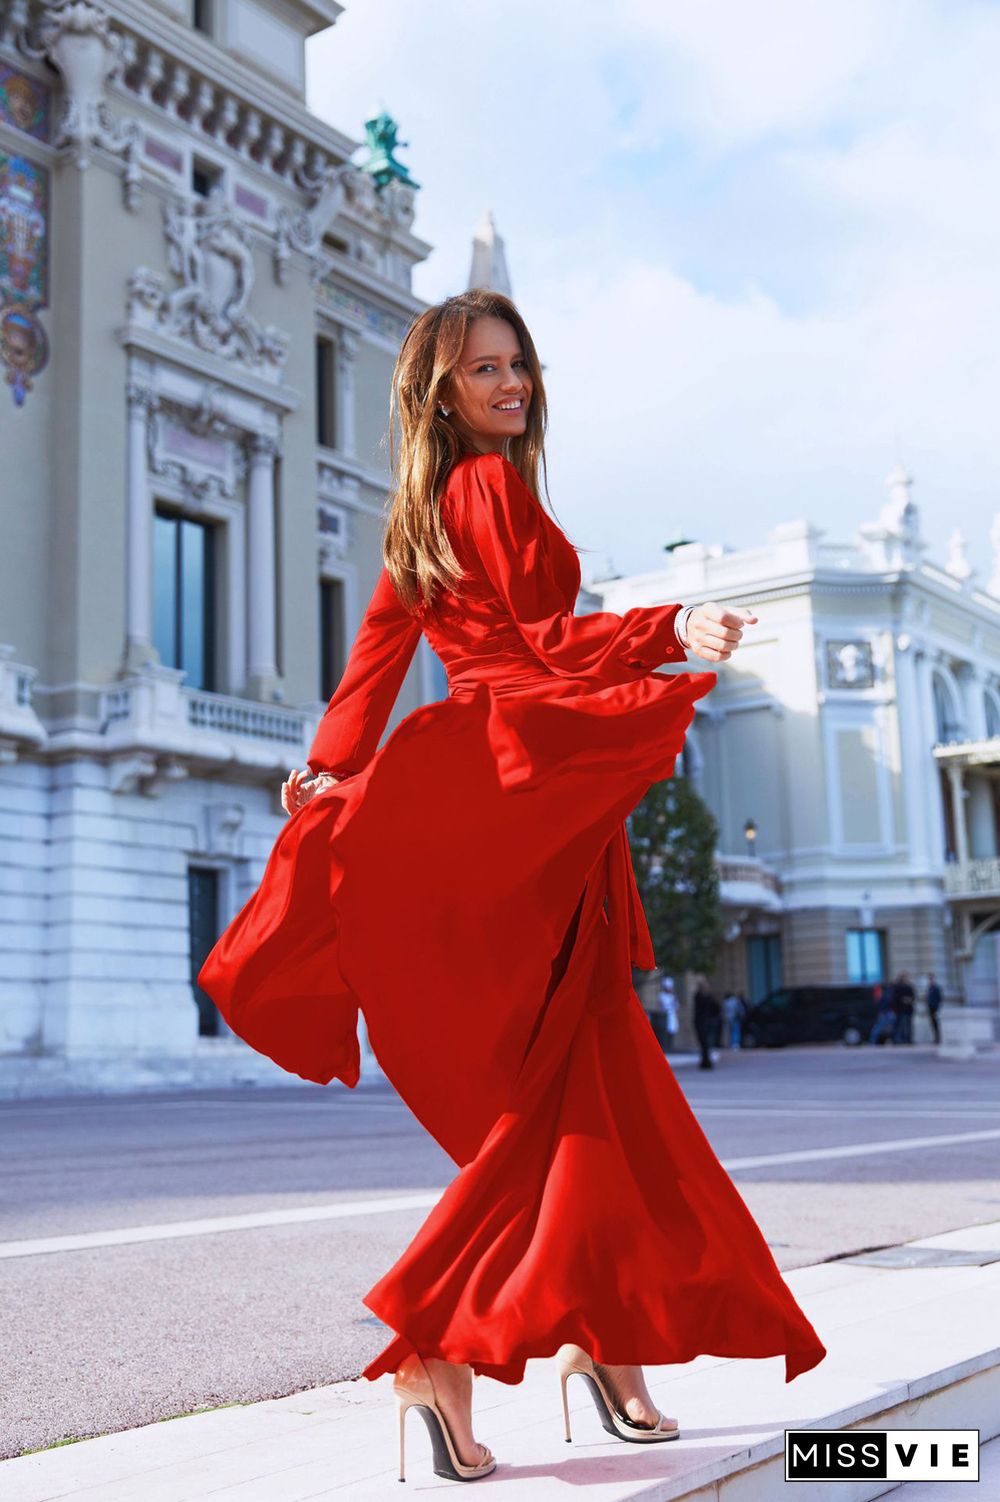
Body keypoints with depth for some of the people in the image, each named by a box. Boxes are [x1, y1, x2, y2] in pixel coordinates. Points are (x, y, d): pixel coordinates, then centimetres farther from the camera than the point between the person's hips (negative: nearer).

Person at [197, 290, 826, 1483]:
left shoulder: (425, 509, 19)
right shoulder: (493, 485, -7)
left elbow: (377, 651, 20)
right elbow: (530, 645, -15)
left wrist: (335, 770, 22)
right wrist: (670, 634, -26)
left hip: (473, 790, 9)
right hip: (524, 786, -9)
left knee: (599, 1084, 12)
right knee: (555, 1095, -6)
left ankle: (601, 1336, 20)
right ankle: (437, 1347, -7)